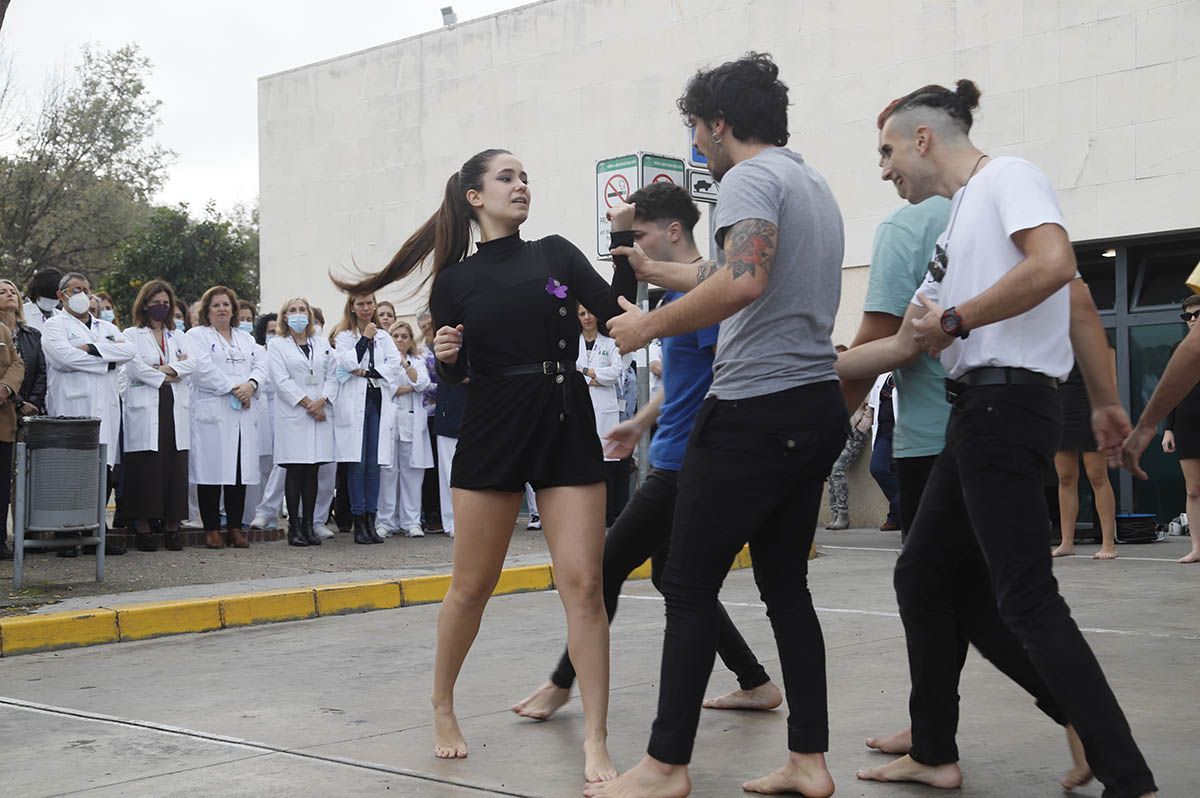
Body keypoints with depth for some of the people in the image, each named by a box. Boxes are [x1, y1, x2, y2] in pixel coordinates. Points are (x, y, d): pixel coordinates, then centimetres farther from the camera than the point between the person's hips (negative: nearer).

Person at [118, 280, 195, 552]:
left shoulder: (178, 336, 21)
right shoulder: (132, 335, 8)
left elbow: (191, 364, 5)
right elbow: (135, 367, -8)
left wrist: (162, 369, -8)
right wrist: (168, 375, -2)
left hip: (176, 410, 4)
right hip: (145, 410, -3)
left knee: (175, 468, -2)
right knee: (146, 468, -7)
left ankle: (172, 525, 2)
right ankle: (142, 527, -1)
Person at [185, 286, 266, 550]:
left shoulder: (246, 338, 23)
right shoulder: (196, 336, 5)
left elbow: (261, 364, 10)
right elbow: (204, 369, -9)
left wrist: (250, 385, -10)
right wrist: (234, 388, -12)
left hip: (244, 414, 5)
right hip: (212, 413, -5)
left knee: (241, 469, 3)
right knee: (212, 469, -5)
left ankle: (236, 527, 8)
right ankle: (211, 528, 1)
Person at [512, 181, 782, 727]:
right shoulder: (679, 288, 16)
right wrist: (642, 422, 25)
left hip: (686, 464, -11)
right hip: (674, 456, 11)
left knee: (608, 565, -1)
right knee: (670, 574, 16)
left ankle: (562, 683, 15)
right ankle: (757, 684, 20)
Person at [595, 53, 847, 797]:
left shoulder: (750, 178, -9)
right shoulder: (814, 183, 20)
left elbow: (744, 283, -26)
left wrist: (650, 325, -15)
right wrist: (656, 271, 43)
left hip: (755, 410, -9)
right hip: (817, 407, 9)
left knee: (690, 585, -1)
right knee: (786, 584, 13)